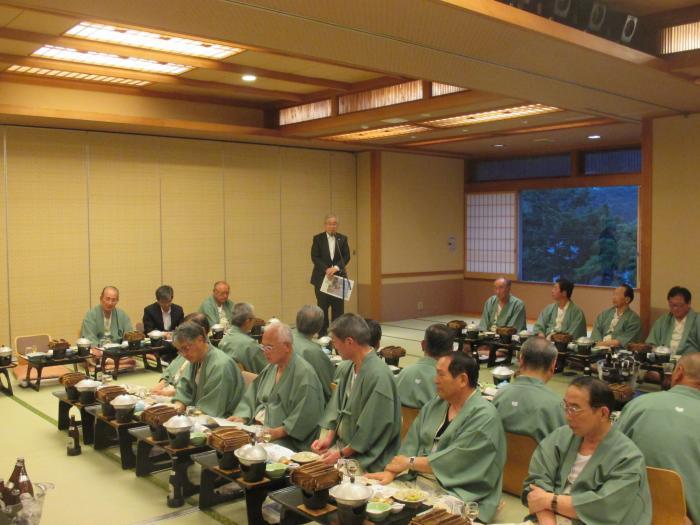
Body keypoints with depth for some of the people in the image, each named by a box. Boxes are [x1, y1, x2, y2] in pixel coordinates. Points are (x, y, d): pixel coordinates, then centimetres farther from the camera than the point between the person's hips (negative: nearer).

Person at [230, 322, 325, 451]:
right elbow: (252, 394, 17)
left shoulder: (304, 373, -12)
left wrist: (279, 432, -23)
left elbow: (306, 416, -18)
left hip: (288, 438, -8)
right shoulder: (271, 367, 16)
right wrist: (242, 417, 0)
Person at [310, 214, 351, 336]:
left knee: (338, 307, 2)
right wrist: (326, 269, -16)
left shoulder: (343, 238, 6)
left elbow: (346, 257, 0)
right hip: (322, 277, -1)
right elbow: (314, 257, -5)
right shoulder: (318, 238, 2)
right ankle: (322, 334, 9)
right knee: (323, 307, 1)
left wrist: (336, 267, -16)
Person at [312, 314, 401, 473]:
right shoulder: (350, 369, 5)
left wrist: (342, 453, -13)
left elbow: (373, 428, -19)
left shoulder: (378, 376, -22)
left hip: (364, 461, -7)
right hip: (342, 446, 7)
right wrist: (329, 437, 0)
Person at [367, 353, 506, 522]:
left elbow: (454, 461, -20)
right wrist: (391, 471, -10)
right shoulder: (436, 403, 9)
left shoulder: (484, 416, -15)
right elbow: (413, 442, 5)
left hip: (460, 496, -7)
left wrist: (410, 462, -11)